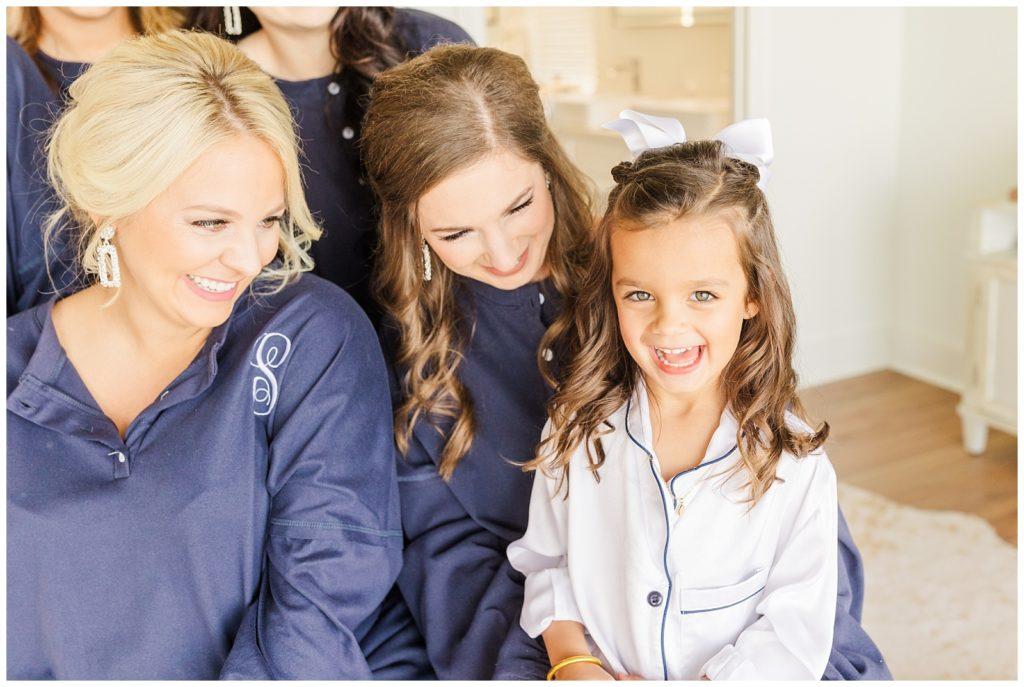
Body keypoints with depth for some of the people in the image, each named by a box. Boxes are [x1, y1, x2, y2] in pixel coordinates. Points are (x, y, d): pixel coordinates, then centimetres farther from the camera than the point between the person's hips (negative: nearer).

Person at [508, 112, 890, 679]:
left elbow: (794, 636, -7)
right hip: (600, 675, 2)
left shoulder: (794, 462, -9)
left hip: (719, 679, -1)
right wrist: (573, 663, -7)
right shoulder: (577, 430, -2)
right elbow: (544, 561, 7)